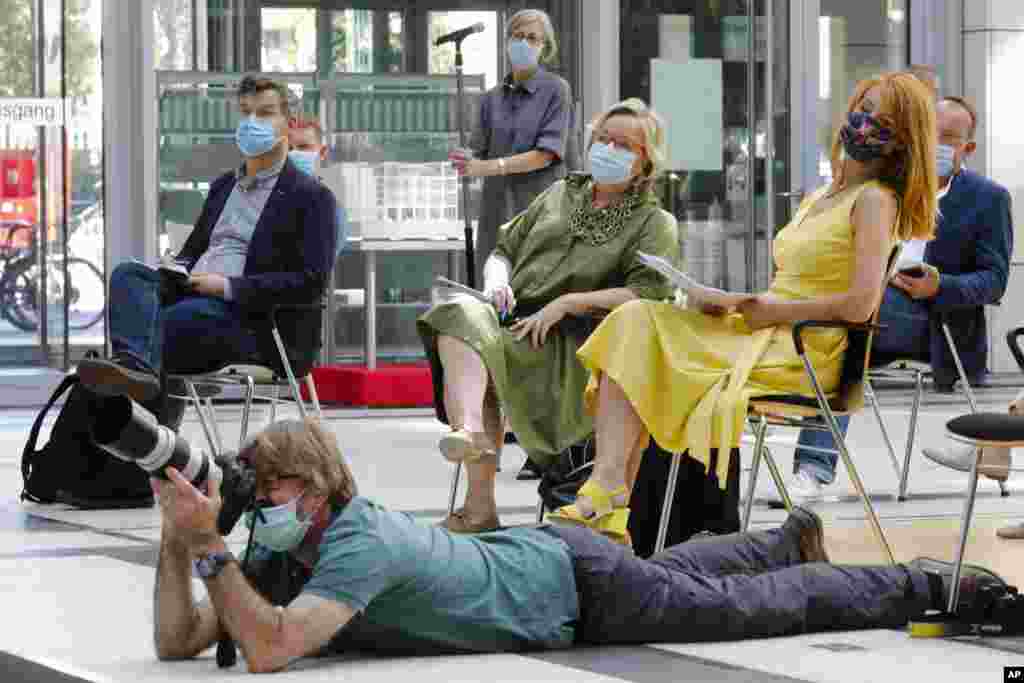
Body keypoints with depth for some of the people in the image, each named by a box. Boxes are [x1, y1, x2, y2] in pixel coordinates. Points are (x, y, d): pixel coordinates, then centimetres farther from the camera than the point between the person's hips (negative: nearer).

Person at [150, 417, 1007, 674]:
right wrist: (177, 541, -31)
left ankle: (933, 583, 26)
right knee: (675, 572, 35)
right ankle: (791, 539, 62)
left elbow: (268, 650, -51)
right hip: (531, 559, 7)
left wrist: (209, 544, -50)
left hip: (576, 582, -7)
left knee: (755, 607, 9)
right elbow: (177, 642, -16)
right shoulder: (279, 557, -14)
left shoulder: (359, 545, -38)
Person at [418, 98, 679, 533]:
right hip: (514, 321, 5)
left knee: (485, 354, -34)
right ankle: (469, 432, -50)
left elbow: (646, 294, -5)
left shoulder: (655, 224, 13)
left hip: (570, 349, -5)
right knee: (461, 320, -31)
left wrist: (567, 303, -13)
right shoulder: (562, 194, 30)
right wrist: (497, 279, 6)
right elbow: (504, 249, 31)